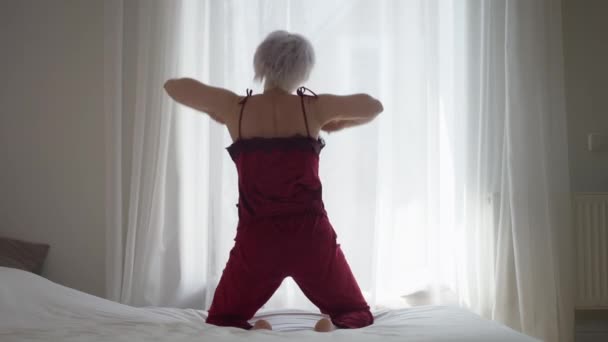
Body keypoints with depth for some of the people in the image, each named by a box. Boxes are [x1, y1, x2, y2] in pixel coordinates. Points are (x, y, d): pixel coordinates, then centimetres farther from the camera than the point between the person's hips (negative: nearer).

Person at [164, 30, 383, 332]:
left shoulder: (236, 108, -3)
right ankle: (335, 329, -15)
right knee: (357, 315, 20)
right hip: (310, 237, 0)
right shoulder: (313, 107, -2)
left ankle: (254, 333, -13)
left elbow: (173, 86, 13)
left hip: (256, 240, 0)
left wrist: (217, 114, 23)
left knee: (221, 322, 21)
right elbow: (374, 106, 16)